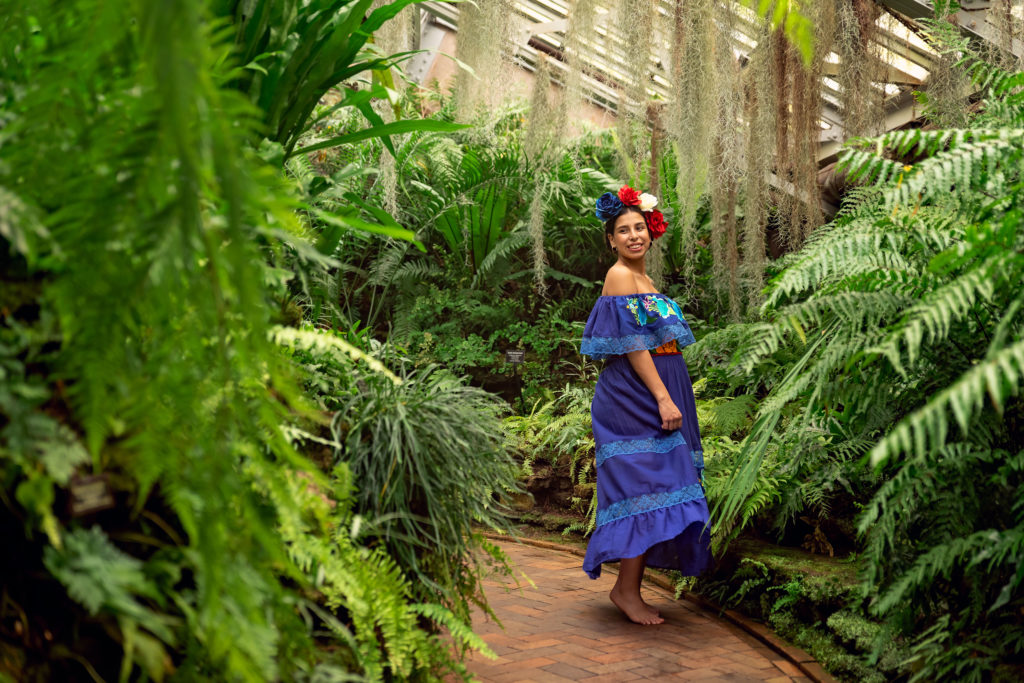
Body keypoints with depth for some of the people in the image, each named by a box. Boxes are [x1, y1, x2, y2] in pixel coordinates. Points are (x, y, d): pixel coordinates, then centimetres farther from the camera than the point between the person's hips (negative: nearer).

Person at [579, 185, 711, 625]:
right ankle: (627, 589, -3)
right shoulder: (620, 276, -9)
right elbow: (632, 344, -17)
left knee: (654, 488, 8)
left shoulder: (643, 280, 19)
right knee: (645, 484, -11)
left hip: (649, 398, 10)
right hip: (634, 398, -9)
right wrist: (663, 398, -21)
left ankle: (629, 588, 14)